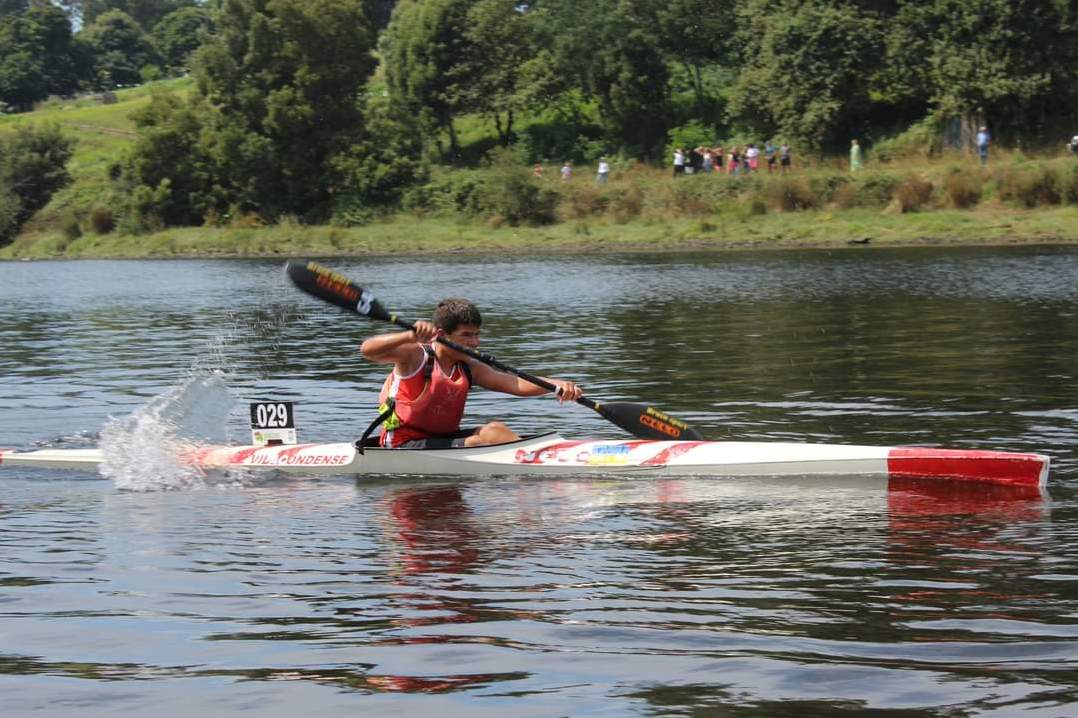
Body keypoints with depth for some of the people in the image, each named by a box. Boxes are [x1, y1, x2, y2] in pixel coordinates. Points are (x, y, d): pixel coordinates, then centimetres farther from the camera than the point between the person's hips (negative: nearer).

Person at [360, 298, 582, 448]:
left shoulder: (469, 368, 6)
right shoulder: (415, 356, -11)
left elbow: (515, 383, -6)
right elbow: (368, 350, -27)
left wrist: (556, 384, -24)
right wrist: (411, 337, -44)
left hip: (443, 440, 7)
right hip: (404, 446, -7)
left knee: (494, 429, -15)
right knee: (483, 440, -23)